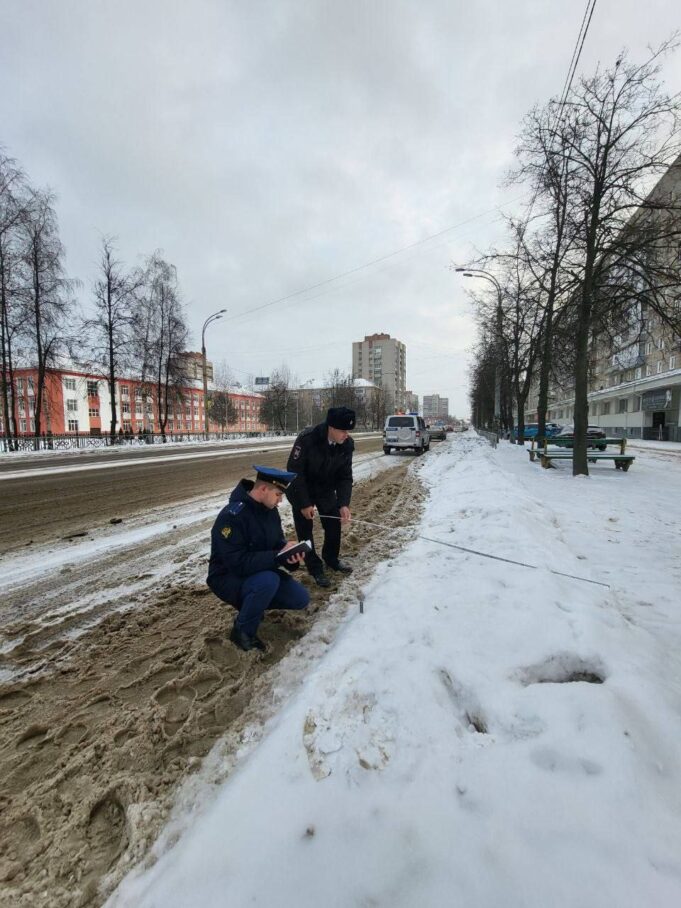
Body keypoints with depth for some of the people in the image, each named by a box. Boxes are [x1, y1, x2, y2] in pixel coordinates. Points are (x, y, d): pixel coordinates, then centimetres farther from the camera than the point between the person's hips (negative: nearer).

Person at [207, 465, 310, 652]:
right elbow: (238, 562, -33)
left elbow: (278, 543, 3)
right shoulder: (232, 516, -29)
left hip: (260, 572, 7)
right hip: (228, 578, -7)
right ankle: (242, 631, -10)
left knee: (300, 599, -6)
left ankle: (251, 603, 15)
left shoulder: (270, 510, -4)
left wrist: (291, 555, -20)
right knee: (268, 581, -36)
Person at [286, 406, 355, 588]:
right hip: (301, 489, -4)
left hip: (326, 489, 4)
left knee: (334, 524, 8)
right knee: (305, 530, 1)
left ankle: (331, 559, 32)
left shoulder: (347, 444, -19)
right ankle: (315, 568, 19)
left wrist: (343, 504, -25)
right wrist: (304, 503, -23)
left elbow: (345, 476, -12)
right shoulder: (307, 439, -34)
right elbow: (294, 472, -26)